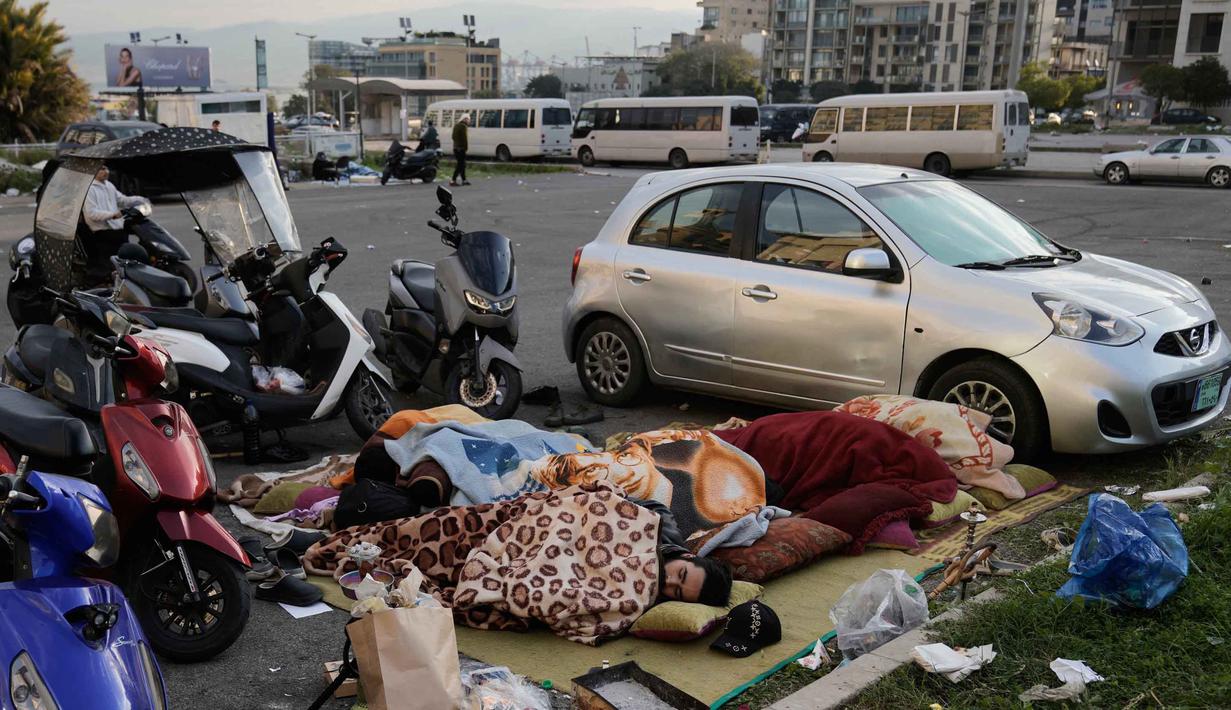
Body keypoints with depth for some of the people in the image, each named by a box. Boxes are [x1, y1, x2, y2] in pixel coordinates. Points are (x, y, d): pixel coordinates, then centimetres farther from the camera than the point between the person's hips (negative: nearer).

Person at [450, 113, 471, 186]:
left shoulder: (456, 126, 16)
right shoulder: (463, 126, -14)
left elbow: (453, 136, 20)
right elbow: (464, 137, -18)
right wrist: (466, 147, -13)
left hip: (456, 147, 10)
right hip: (461, 148, -10)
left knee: (462, 164, 16)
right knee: (460, 165, -8)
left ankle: (464, 180, 21)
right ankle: (453, 180, -13)